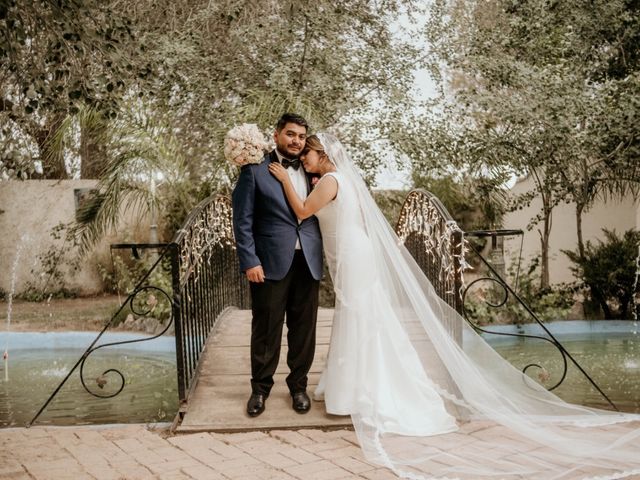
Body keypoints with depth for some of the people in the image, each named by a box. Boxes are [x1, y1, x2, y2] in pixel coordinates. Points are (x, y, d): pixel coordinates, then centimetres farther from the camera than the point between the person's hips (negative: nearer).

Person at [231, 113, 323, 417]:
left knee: (304, 329, 10)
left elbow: (318, 214, 15)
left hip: (308, 263, 4)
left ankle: (298, 385, 27)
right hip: (271, 263, -3)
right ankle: (260, 388, 23)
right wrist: (250, 261, -11)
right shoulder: (255, 170, 0)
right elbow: (242, 220, -4)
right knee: (266, 329, 6)